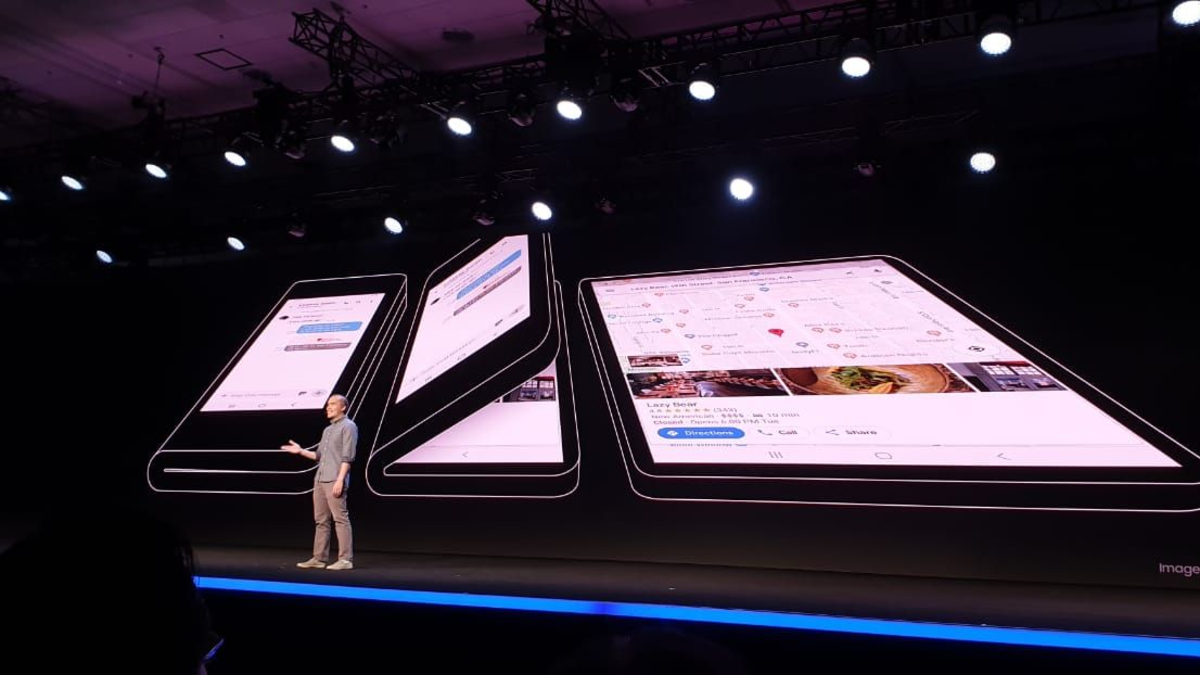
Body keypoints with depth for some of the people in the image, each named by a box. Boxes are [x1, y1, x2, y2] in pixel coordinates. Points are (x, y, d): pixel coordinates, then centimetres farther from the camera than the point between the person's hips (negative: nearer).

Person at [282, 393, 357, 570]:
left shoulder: (348, 426, -3)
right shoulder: (327, 430, 23)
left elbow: (347, 457, -12)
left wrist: (340, 479, -20)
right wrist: (300, 451, 14)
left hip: (334, 481, -9)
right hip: (320, 480, 9)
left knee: (340, 518, -10)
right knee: (321, 520, 9)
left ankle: (345, 559, -11)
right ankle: (319, 558, 13)